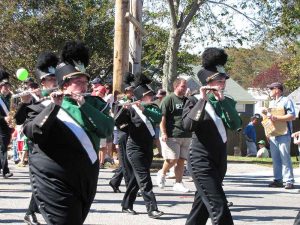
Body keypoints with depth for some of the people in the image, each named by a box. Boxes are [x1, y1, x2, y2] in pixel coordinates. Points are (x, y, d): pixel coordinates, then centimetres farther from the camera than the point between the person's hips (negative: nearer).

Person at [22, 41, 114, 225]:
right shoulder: (45, 107, -6)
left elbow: (107, 129, -8)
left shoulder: (93, 103, 7)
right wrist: (54, 106, -28)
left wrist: (83, 105, -16)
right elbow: (31, 133, -21)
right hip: (55, 182, -6)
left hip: (86, 179, 6)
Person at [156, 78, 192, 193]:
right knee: (173, 159, -9)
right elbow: (162, 117, -10)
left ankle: (178, 183, 12)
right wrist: (163, 133, -18)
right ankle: (162, 174, 18)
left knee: (181, 160, 5)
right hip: (172, 136, -6)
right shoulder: (168, 99, -4)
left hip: (185, 136, 6)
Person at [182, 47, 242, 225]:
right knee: (220, 209, -15)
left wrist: (222, 100, -16)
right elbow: (188, 125, -23)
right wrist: (202, 100, -23)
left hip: (220, 159, 7)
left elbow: (236, 125, -9)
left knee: (202, 205, 15)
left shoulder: (227, 102, 9)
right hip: (201, 160, -6)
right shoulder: (194, 101, -6)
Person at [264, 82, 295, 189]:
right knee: (275, 158, 6)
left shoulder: (286, 101, -2)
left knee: (285, 158, -10)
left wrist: (277, 118, -19)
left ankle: (289, 181, -9)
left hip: (283, 134, -7)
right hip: (273, 135, 7)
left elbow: (292, 116, -13)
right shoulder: (271, 103, 22)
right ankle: (278, 180, 11)